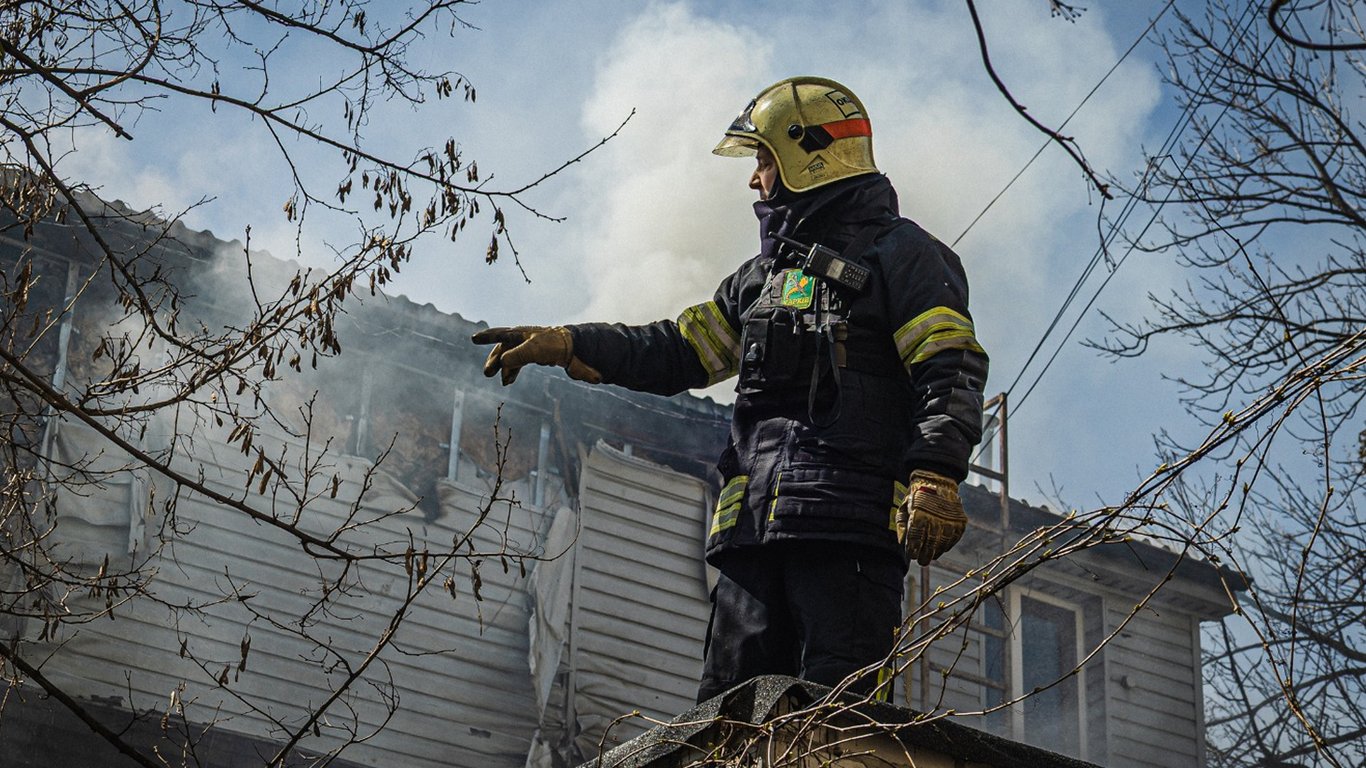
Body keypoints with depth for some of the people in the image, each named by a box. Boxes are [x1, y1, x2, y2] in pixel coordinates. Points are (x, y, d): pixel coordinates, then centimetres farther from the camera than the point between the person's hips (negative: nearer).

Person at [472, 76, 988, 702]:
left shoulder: (899, 255, 3)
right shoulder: (763, 276, 28)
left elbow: (951, 371, -7)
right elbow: (680, 351, 27)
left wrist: (934, 477, -22)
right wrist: (564, 345, 16)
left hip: (848, 526, -8)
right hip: (755, 530, 8)